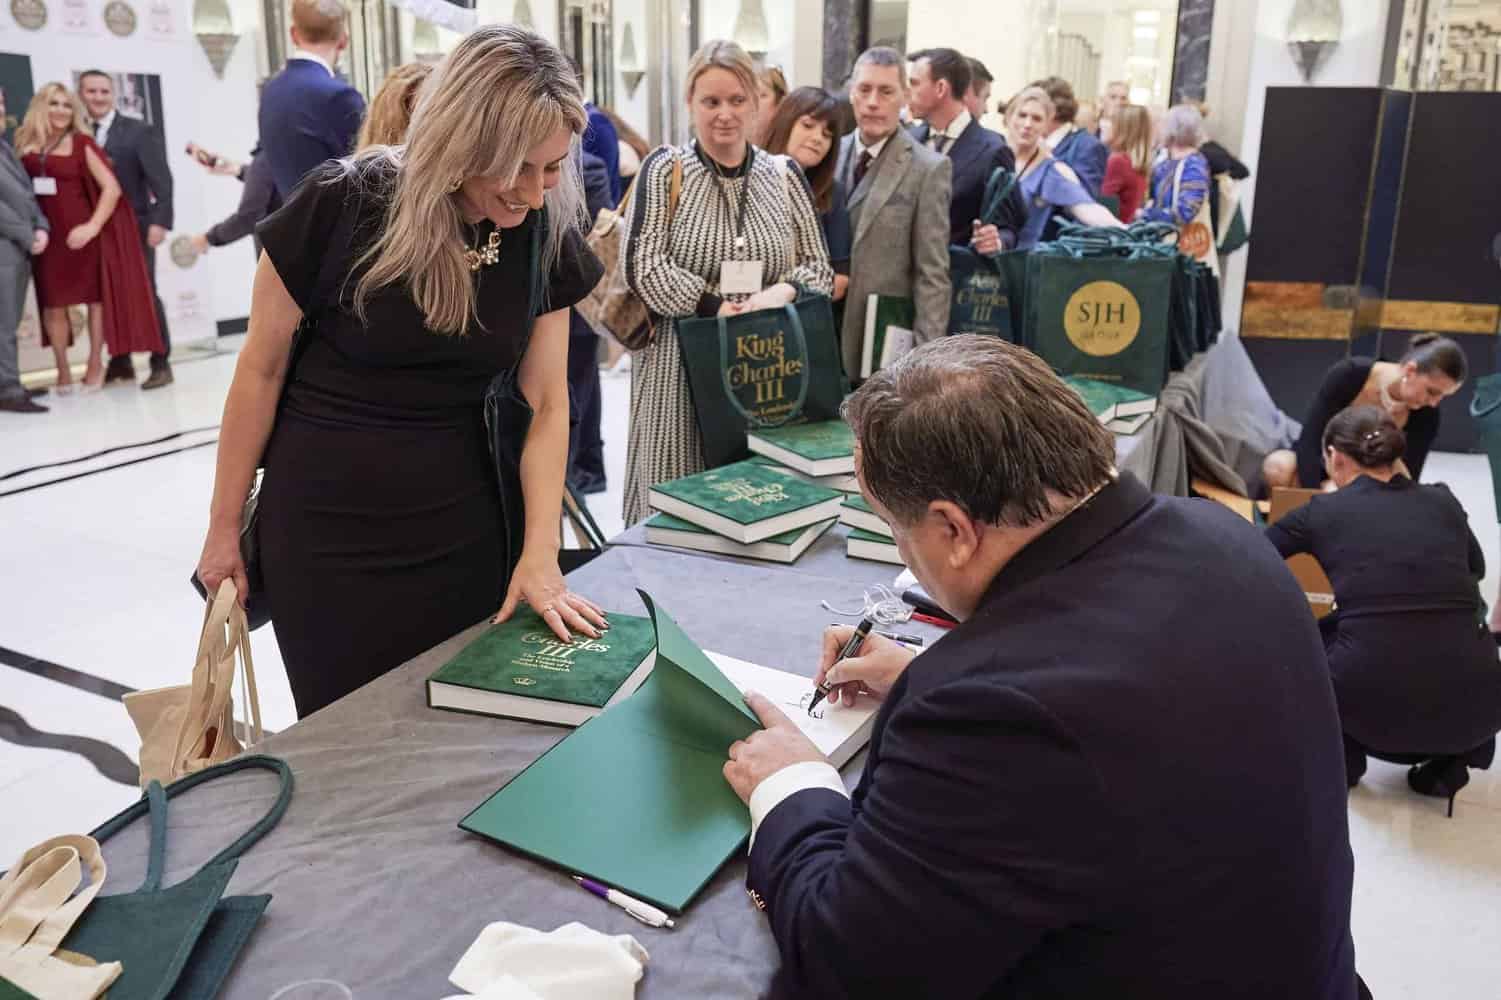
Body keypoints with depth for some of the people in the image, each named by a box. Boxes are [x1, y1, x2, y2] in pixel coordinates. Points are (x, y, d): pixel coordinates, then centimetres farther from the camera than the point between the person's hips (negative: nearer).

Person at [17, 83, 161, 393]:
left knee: (94, 294, 6)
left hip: (82, 232, -3)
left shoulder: (80, 143, -2)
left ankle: (95, 363, 17)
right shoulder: (25, 145, 9)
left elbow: (112, 188, -7)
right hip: (48, 235, 3)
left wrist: (93, 226, -15)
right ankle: (63, 369, 14)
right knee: (52, 302, 4)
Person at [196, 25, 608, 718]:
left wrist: (540, 551, -13)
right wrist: (224, 528, 0)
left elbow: (546, 404, -3)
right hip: (325, 531, -3)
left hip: (460, 527, 3)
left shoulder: (546, 235, -6)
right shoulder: (340, 207, -17)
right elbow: (262, 371, -7)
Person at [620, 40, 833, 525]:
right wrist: (716, 307, -17)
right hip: (680, 366, -2)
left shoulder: (785, 176, 8)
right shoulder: (665, 170, 0)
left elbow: (820, 267, 8)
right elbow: (642, 266, -8)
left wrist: (781, 293, -14)